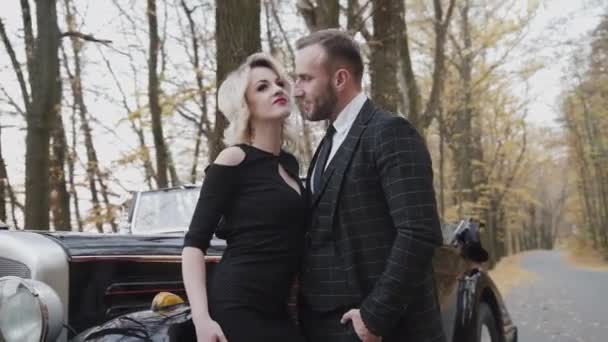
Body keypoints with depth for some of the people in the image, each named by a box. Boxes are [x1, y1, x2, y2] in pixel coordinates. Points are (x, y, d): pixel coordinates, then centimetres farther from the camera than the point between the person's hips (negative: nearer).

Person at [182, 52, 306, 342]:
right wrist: (202, 318, -21)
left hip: (275, 311, 7)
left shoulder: (289, 164, 11)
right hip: (234, 309, -7)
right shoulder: (234, 160, -8)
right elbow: (194, 243, -11)